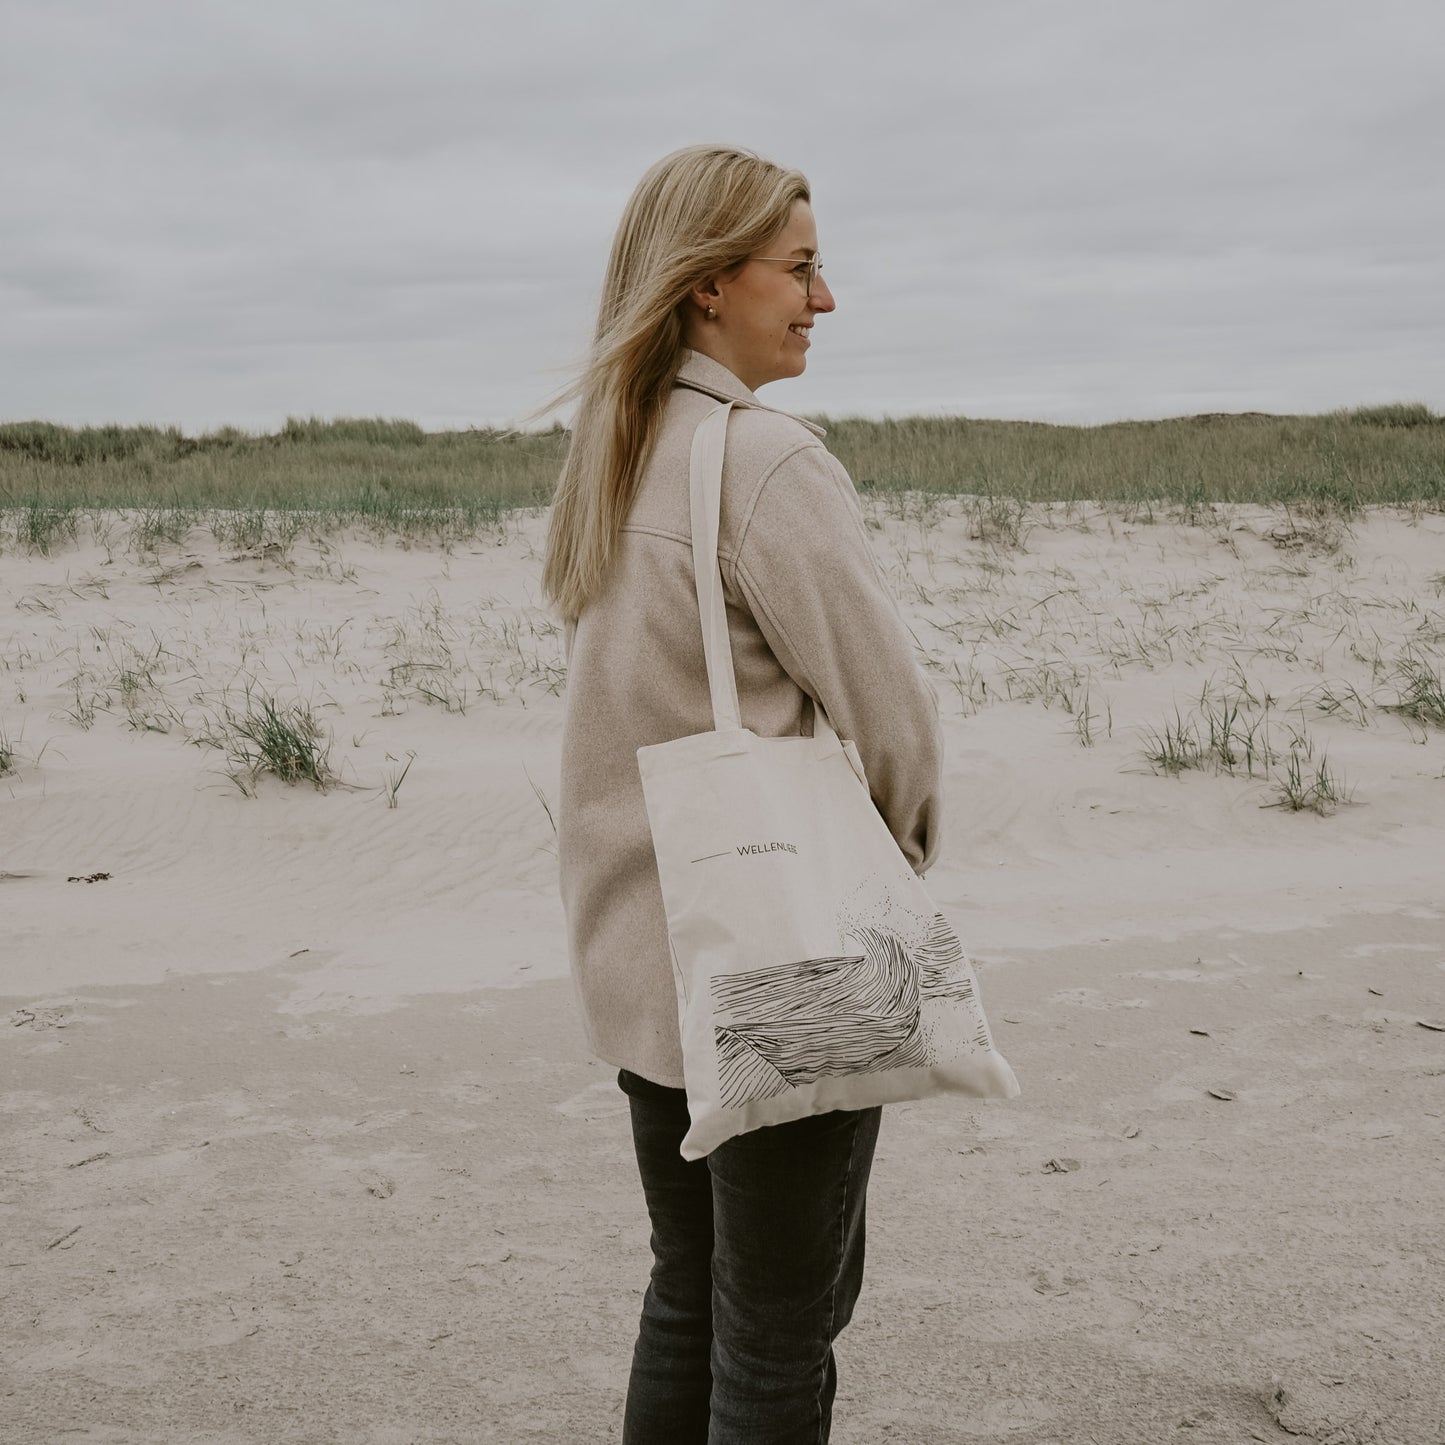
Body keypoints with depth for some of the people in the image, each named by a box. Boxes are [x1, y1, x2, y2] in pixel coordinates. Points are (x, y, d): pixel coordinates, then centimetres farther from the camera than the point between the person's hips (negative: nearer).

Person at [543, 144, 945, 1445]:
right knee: (780, 1332, 5)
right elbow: (887, 705, -15)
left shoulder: (611, 456, 10)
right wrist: (905, 852, 5)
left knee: (688, 1294, 20)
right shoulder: (768, 457, -17)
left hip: (639, 947, 8)